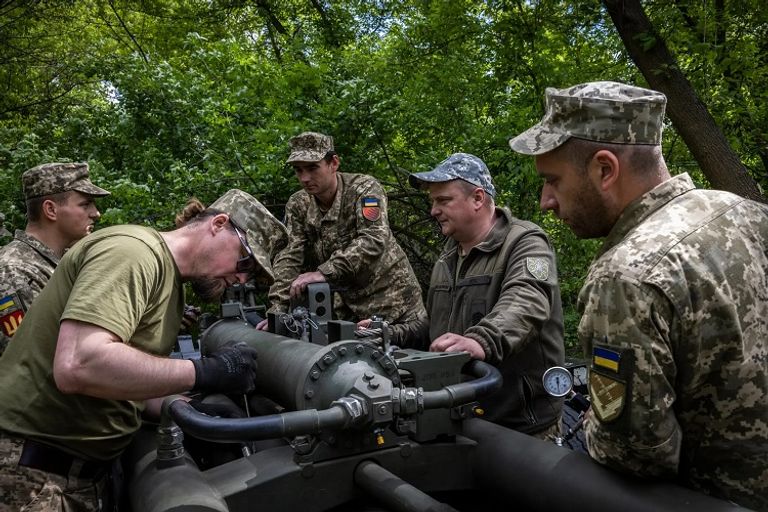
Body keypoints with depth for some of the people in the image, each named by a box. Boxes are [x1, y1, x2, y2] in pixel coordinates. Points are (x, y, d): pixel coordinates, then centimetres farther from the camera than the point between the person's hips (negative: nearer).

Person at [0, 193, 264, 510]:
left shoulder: (170, 281, 10)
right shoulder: (132, 250, -20)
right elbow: (78, 366, -33)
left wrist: (192, 410, -2)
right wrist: (205, 373, -28)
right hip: (30, 464, -9)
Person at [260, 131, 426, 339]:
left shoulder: (364, 188, -16)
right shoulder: (297, 205, 0)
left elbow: (374, 241, -31)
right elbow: (290, 257, -8)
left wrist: (324, 272, -40)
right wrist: (277, 309, -22)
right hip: (347, 305, 4)